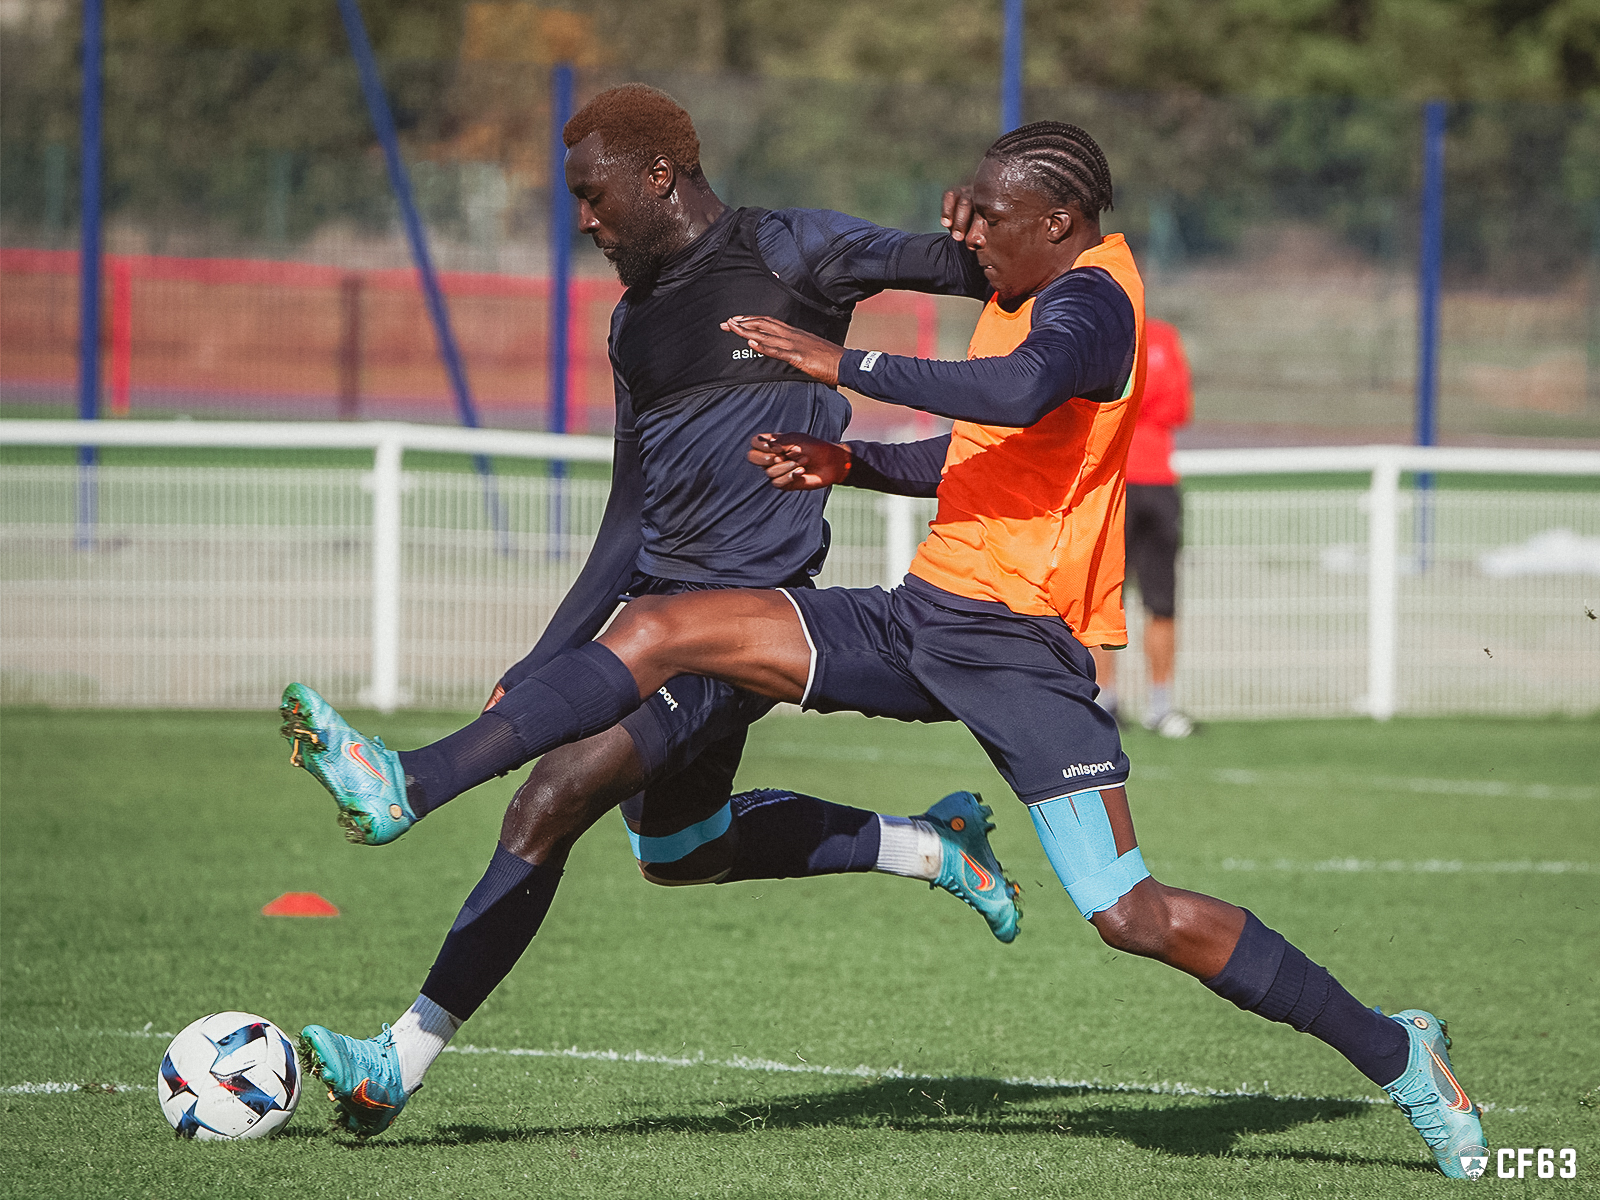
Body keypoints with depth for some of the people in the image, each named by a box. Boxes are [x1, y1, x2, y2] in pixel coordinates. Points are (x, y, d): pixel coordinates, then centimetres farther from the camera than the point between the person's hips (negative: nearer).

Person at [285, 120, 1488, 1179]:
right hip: (921, 614, 9)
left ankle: (1395, 1053, 0)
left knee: (1136, 917, -15)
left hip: (1018, 645, -9)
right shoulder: (1024, 296, 17)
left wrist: (845, 364, -29)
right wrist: (853, 463, 17)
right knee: (660, 630, -3)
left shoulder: (1090, 302, -13)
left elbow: (1017, 396, -36)